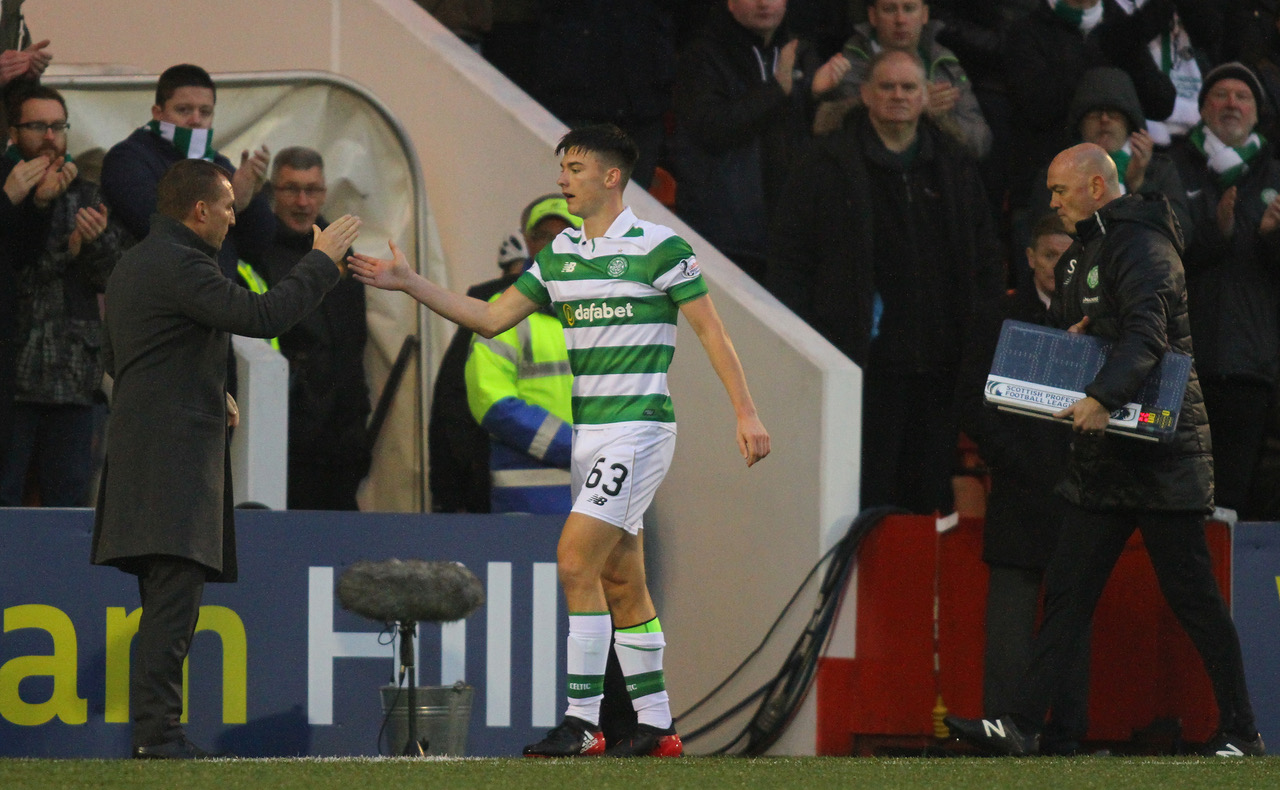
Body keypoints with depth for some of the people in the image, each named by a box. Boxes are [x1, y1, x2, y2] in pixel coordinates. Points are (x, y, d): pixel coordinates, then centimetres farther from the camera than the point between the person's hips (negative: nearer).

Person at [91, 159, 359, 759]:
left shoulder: (133, 264, 20)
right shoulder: (178, 265, -13)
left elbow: (113, 356, 30)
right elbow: (261, 316, -21)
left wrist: (208, 394, 27)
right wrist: (321, 262, -9)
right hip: (174, 455, -10)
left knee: (166, 604, 11)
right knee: (174, 597, -14)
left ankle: (154, 730, 10)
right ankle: (156, 731, -19)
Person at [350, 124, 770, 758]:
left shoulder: (658, 248, -9)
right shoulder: (558, 255, 12)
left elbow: (710, 330, -6)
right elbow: (492, 318, 14)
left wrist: (746, 413, -10)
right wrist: (409, 284, 8)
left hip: (637, 427, -7)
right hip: (588, 432, 7)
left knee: (575, 560, -16)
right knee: (621, 581, 8)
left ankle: (582, 719, -14)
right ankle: (655, 724, 14)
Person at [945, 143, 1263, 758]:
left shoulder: (1142, 246, -13)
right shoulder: (1083, 253, 18)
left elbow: (1147, 332, -28)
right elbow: (1060, 324, 28)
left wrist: (1104, 397, -42)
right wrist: (1062, 340, 3)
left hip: (1159, 451, -9)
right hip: (1102, 454, 9)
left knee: (1190, 593, -3)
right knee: (1067, 591, 3)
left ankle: (1240, 731, 5)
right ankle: (1021, 725, 0)